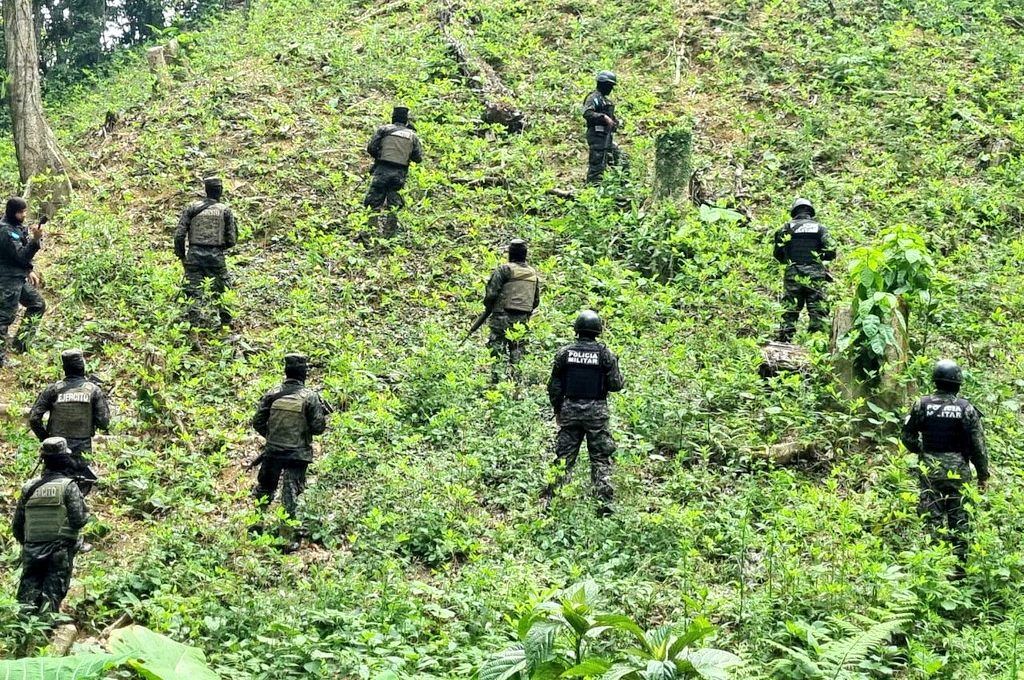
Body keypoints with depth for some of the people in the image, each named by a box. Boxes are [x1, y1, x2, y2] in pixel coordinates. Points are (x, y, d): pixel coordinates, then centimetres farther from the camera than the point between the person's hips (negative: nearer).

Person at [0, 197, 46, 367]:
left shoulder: (17, 226, 10)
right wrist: (36, 238, -32)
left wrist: (29, 270, 11)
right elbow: (21, 255, -23)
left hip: (20, 277, 10)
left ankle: (21, 343, 21)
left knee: (38, 305, 17)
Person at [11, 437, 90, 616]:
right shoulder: (68, 487, -6)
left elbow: (16, 526, 10)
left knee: (28, 595, 8)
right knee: (52, 595, 1)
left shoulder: (29, 487, 6)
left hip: (31, 552, 3)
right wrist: (85, 514, 9)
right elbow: (79, 520, -13)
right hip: (60, 552, -3)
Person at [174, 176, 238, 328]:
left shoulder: (192, 208, 3)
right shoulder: (225, 210, 1)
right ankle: (226, 322, 17)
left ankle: (196, 325, -3)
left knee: (194, 293, 4)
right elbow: (232, 239, 0)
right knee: (221, 292, 12)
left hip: (194, 255, 1)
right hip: (216, 256, -1)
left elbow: (179, 235, -1)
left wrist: (181, 256, 9)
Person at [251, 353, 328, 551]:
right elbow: (318, 428, -10)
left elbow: (258, 423, 0)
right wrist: (323, 414, 10)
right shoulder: (310, 397, -12)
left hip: (272, 451, 3)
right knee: (291, 496, 3)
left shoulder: (272, 394, -4)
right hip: (298, 454, -3)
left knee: (264, 490, 21)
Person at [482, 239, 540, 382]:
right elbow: (536, 300, 16)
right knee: (518, 352, 10)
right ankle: (516, 380, 8)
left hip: (503, 317, -5)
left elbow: (491, 293, -10)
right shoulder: (533, 273, 11)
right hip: (523, 320, 5)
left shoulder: (504, 269, -7)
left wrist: (488, 308, 7)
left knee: (498, 349, -4)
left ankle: (499, 379, -11)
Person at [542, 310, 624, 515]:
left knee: (564, 457, 8)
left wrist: (557, 410, 15)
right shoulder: (604, 353, -6)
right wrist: (614, 366, 15)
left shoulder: (565, 352, -1)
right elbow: (616, 384, -5)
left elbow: (554, 386, 2)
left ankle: (548, 498, 4)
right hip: (597, 411, -2)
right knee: (601, 459, 5)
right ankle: (604, 501, 0)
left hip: (570, 410, 2)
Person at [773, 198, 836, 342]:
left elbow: (777, 253, 5)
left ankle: (784, 339, 0)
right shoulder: (819, 228, 6)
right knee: (818, 310, 1)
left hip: (793, 276, 1)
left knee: (789, 310, 4)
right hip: (815, 276, -1)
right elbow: (831, 253, 1)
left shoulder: (787, 227, 6)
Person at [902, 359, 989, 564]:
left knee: (933, 516, 5)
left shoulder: (922, 405, -4)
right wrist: (983, 474, 5)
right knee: (959, 516, 7)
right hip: (958, 470, -1)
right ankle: (960, 559, 8)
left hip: (930, 470, 1)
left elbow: (908, 437, 3)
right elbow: (977, 445, -5)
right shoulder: (966, 409, -7)